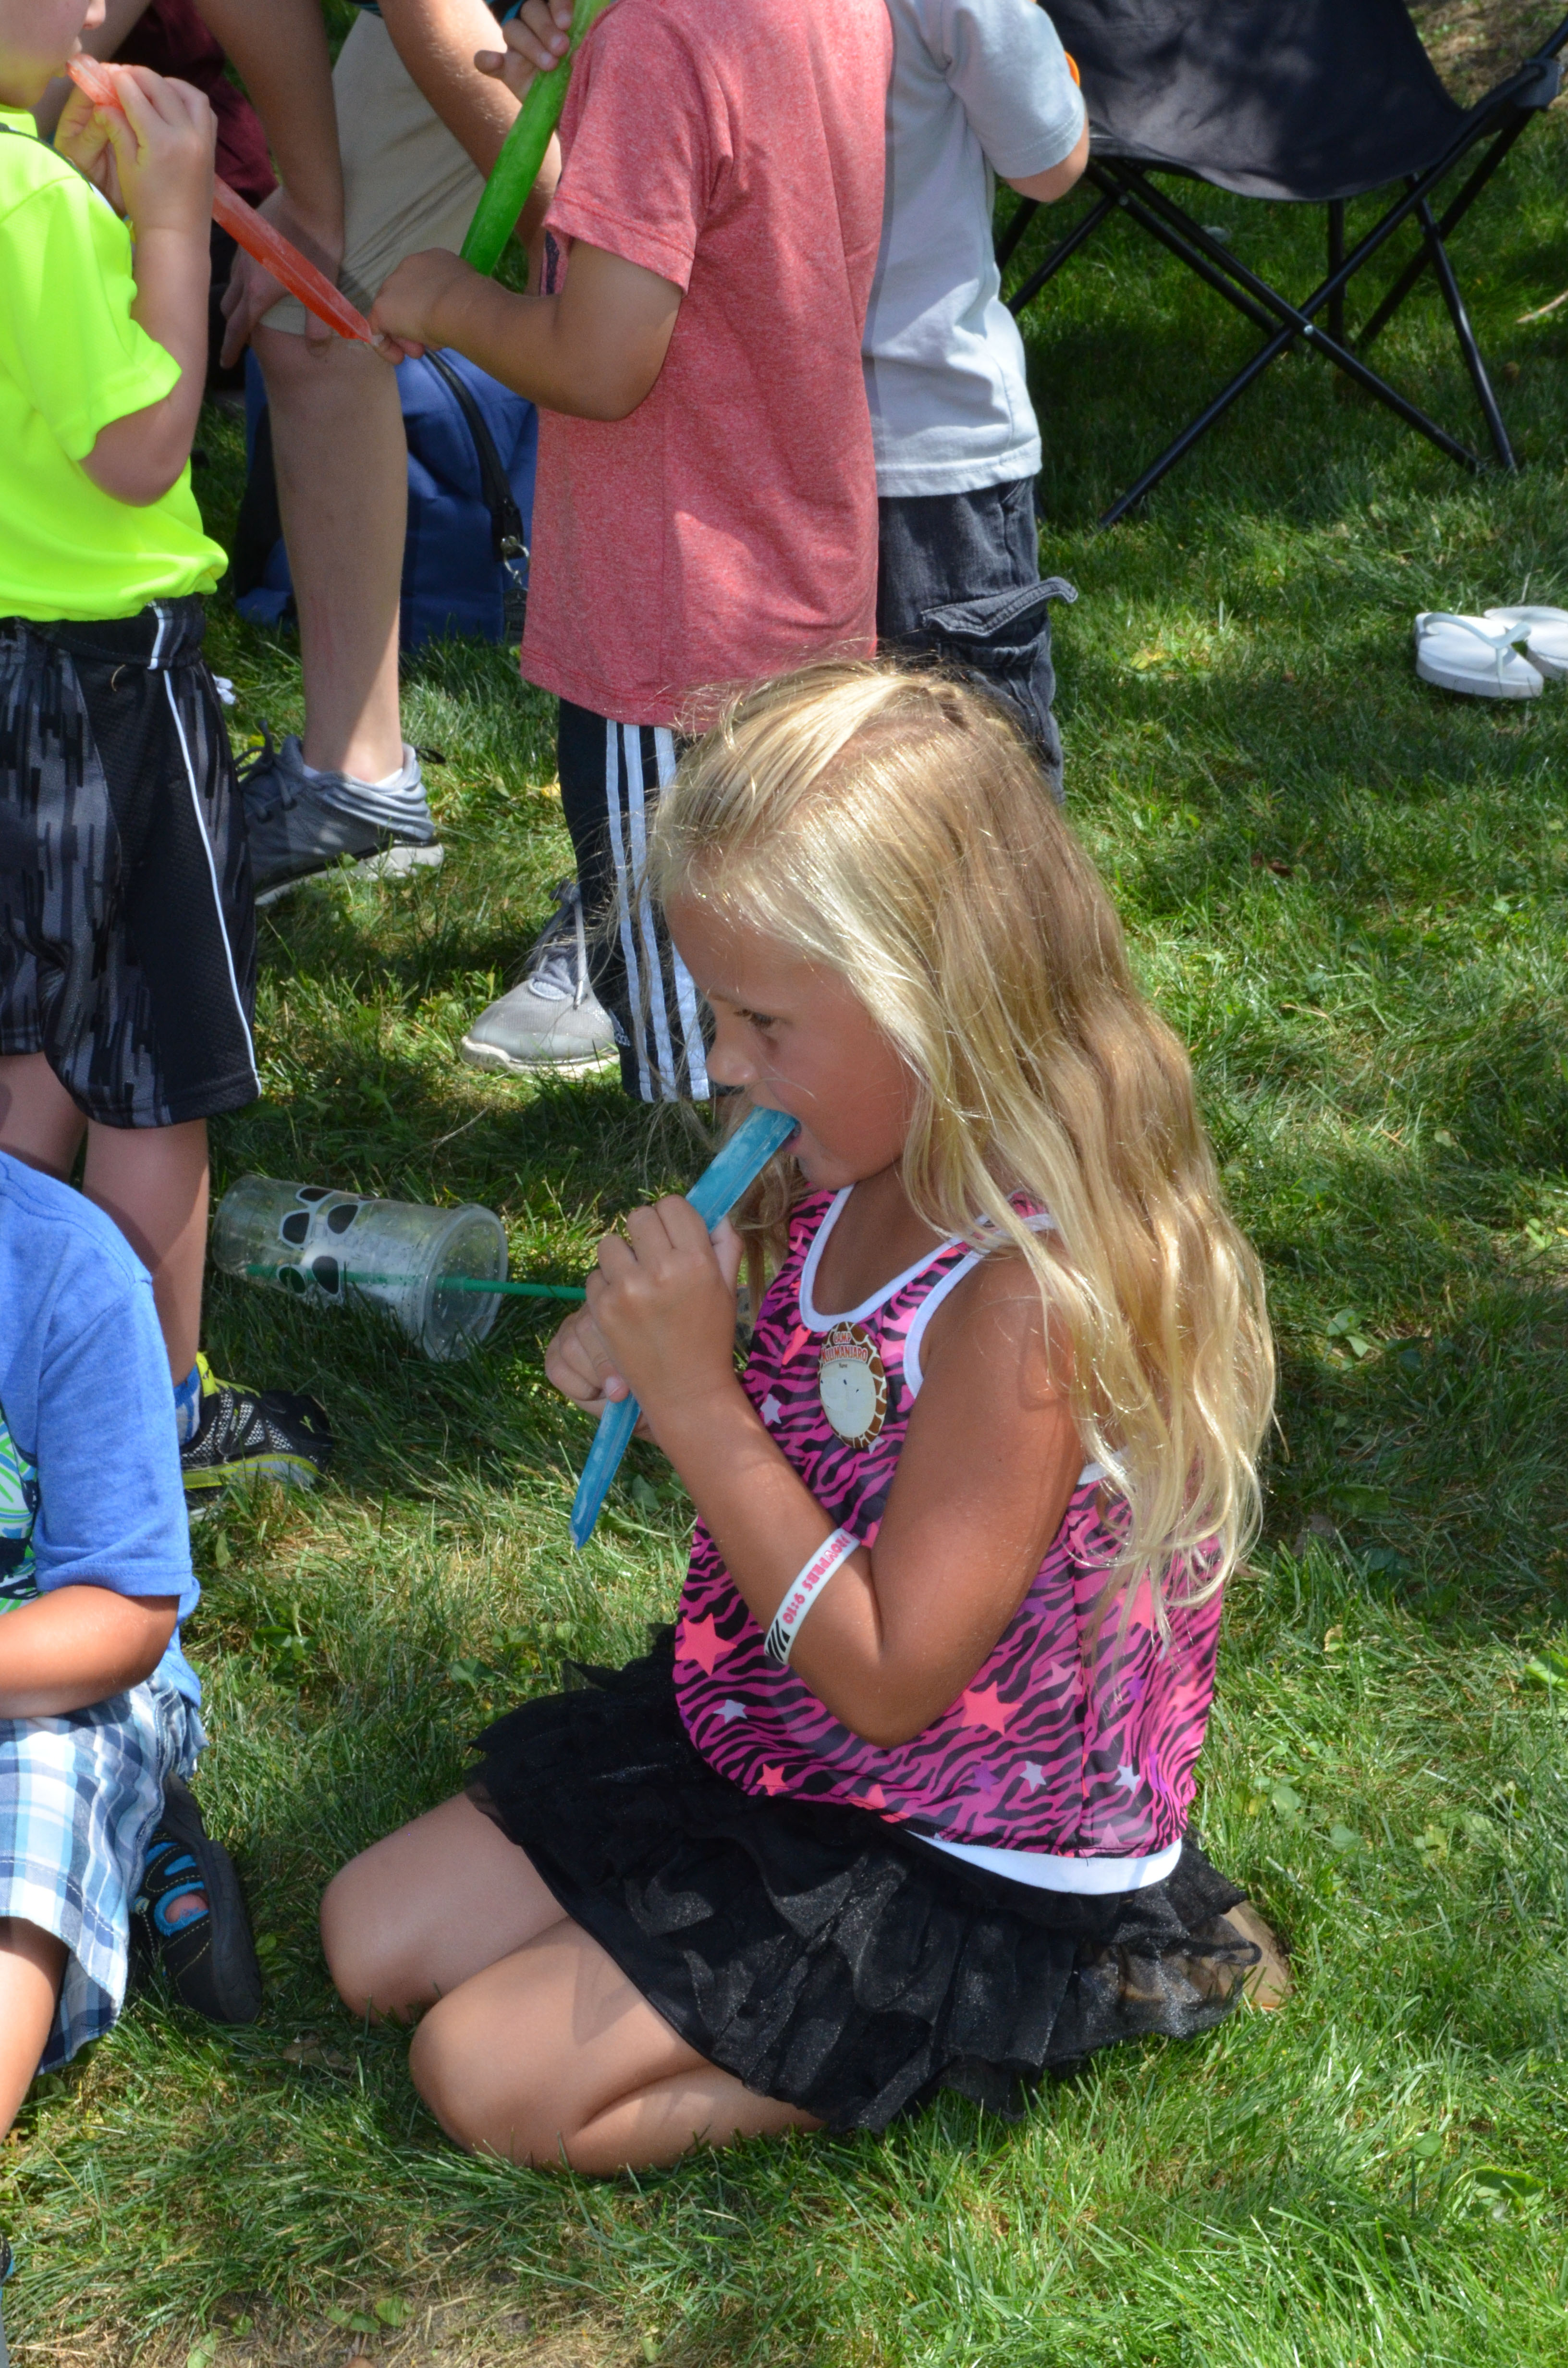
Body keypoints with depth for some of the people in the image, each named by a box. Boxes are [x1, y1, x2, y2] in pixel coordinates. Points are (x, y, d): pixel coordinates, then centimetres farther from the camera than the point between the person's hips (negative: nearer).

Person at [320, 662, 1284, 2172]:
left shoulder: (1029, 1294, -31)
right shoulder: (859, 1183, -5)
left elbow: (886, 1679, -28)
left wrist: (694, 1393, -29)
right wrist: (649, 1362, -11)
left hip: (968, 1869, -9)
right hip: (761, 1738, 9)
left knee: (488, 2074, -10)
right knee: (372, 1938, 10)